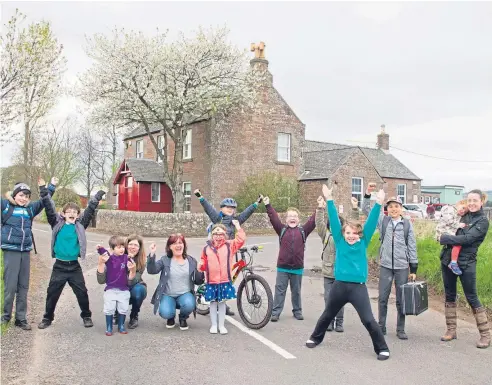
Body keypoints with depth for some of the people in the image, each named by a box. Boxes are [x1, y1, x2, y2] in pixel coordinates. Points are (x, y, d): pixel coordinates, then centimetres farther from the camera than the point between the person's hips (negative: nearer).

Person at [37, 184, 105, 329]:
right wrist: (43, 190, -11)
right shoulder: (57, 224, 0)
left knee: (82, 292, 6)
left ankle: (86, 316, 22)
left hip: (74, 266, 1)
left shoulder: (80, 226, 2)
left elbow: (89, 211, 2)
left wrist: (96, 197, -2)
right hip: (59, 266, 0)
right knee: (52, 293, 8)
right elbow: (49, 208, -5)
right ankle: (47, 318, 25)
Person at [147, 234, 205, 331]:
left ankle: (183, 318, 6)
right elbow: (152, 270, -16)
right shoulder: (165, 260, 0)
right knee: (165, 313, -29)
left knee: (189, 304, -32)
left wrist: (202, 271, -15)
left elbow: (198, 281, 5)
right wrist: (152, 255, -29)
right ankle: (171, 317, 13)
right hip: (167, 295, -1)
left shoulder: (191, 261, 4)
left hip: (185, 294, 1)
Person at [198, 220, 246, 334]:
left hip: (225, 280, 0)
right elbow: (204, 262, 11)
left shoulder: (229, 245, 1)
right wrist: (201, 265, -10)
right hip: (211, 281, 1)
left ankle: (222, 325, 22)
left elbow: (241, 239, -10)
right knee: (213, 302, 10)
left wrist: (237, 226, -12)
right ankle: (213, 325, 23)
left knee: (222, 302, 10)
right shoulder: (207, 248, 3)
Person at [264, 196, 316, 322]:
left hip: (297, 267, 1)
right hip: (282, 267, -1)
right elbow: (274, 218, -7)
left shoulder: (303, 230, 3)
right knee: (280, 290, 4)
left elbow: (313, 220, -3)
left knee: (296, 291, 15)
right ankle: (275, 312, 9)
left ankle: (297, 311, 28)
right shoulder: (282, 229, 2)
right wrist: (268, 205, -16)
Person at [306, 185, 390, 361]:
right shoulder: (339, 242, 1)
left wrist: (378, 203, -13)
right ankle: (316, 338, 42)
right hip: (339, 285, 2)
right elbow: (334, 220, -5)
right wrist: (329, 200, -10)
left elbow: (371, 222, -6)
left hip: (358, 287, -1)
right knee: (327, 315, 20)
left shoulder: (363, 243, 1)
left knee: (368, 320, -2)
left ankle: (382, 348, 15)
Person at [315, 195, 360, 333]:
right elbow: (320, 223, -8)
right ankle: (329, 321, 18)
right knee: (328, 298, 7)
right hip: (328, 272, 1)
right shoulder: (325, 235, 4)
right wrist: (320, 208, -21)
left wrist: (354, 208, -18)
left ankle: (339, 322, 17)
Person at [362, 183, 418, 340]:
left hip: (402, 267, 0)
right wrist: (368, 194, -17)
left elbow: (412, 247, 3)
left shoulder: (407, 224, 1)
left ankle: (400, 329, 19)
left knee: (401, 299, 7)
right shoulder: (383, 220, 3)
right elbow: (366, 210, -2)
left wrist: (414, 269, 1)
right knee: (383, 298, 6)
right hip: (385, 265, 0)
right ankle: (381, 327, 19)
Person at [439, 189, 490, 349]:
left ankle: (485, 334, 12)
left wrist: (444, 238, -15)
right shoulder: (463, 215, 9)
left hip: (466, 264, -6)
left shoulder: (483, 221, -7)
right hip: (448, 260, 6)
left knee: (472, 298, 0)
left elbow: (467, 238, -19)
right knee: (450, 296, 11)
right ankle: (451, 330, 22)